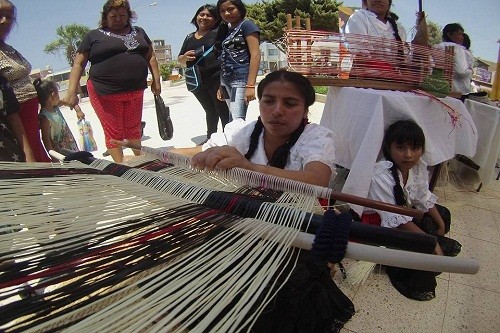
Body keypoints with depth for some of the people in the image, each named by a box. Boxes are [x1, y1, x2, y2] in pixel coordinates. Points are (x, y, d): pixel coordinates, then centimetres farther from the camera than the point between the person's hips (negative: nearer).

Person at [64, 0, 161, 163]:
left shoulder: (138, 32, 15)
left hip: (135, 91, 3)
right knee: (113, 131, 2)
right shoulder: (94, 36, 4)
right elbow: (78, 64, 3)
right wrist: (72, 92, -6)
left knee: (133, 129, 13)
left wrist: (156, 80, 7)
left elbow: (151, 57, 18)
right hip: (105, 93, -3)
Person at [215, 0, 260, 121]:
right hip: (226, 80, 8)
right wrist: (221, 86, 15)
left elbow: (256, 54, -12)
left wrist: (250, 85, -21)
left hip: (241, 78, -8)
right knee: (232, 120, 8)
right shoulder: (225, 30, 20)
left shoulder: (247, 25, -2)